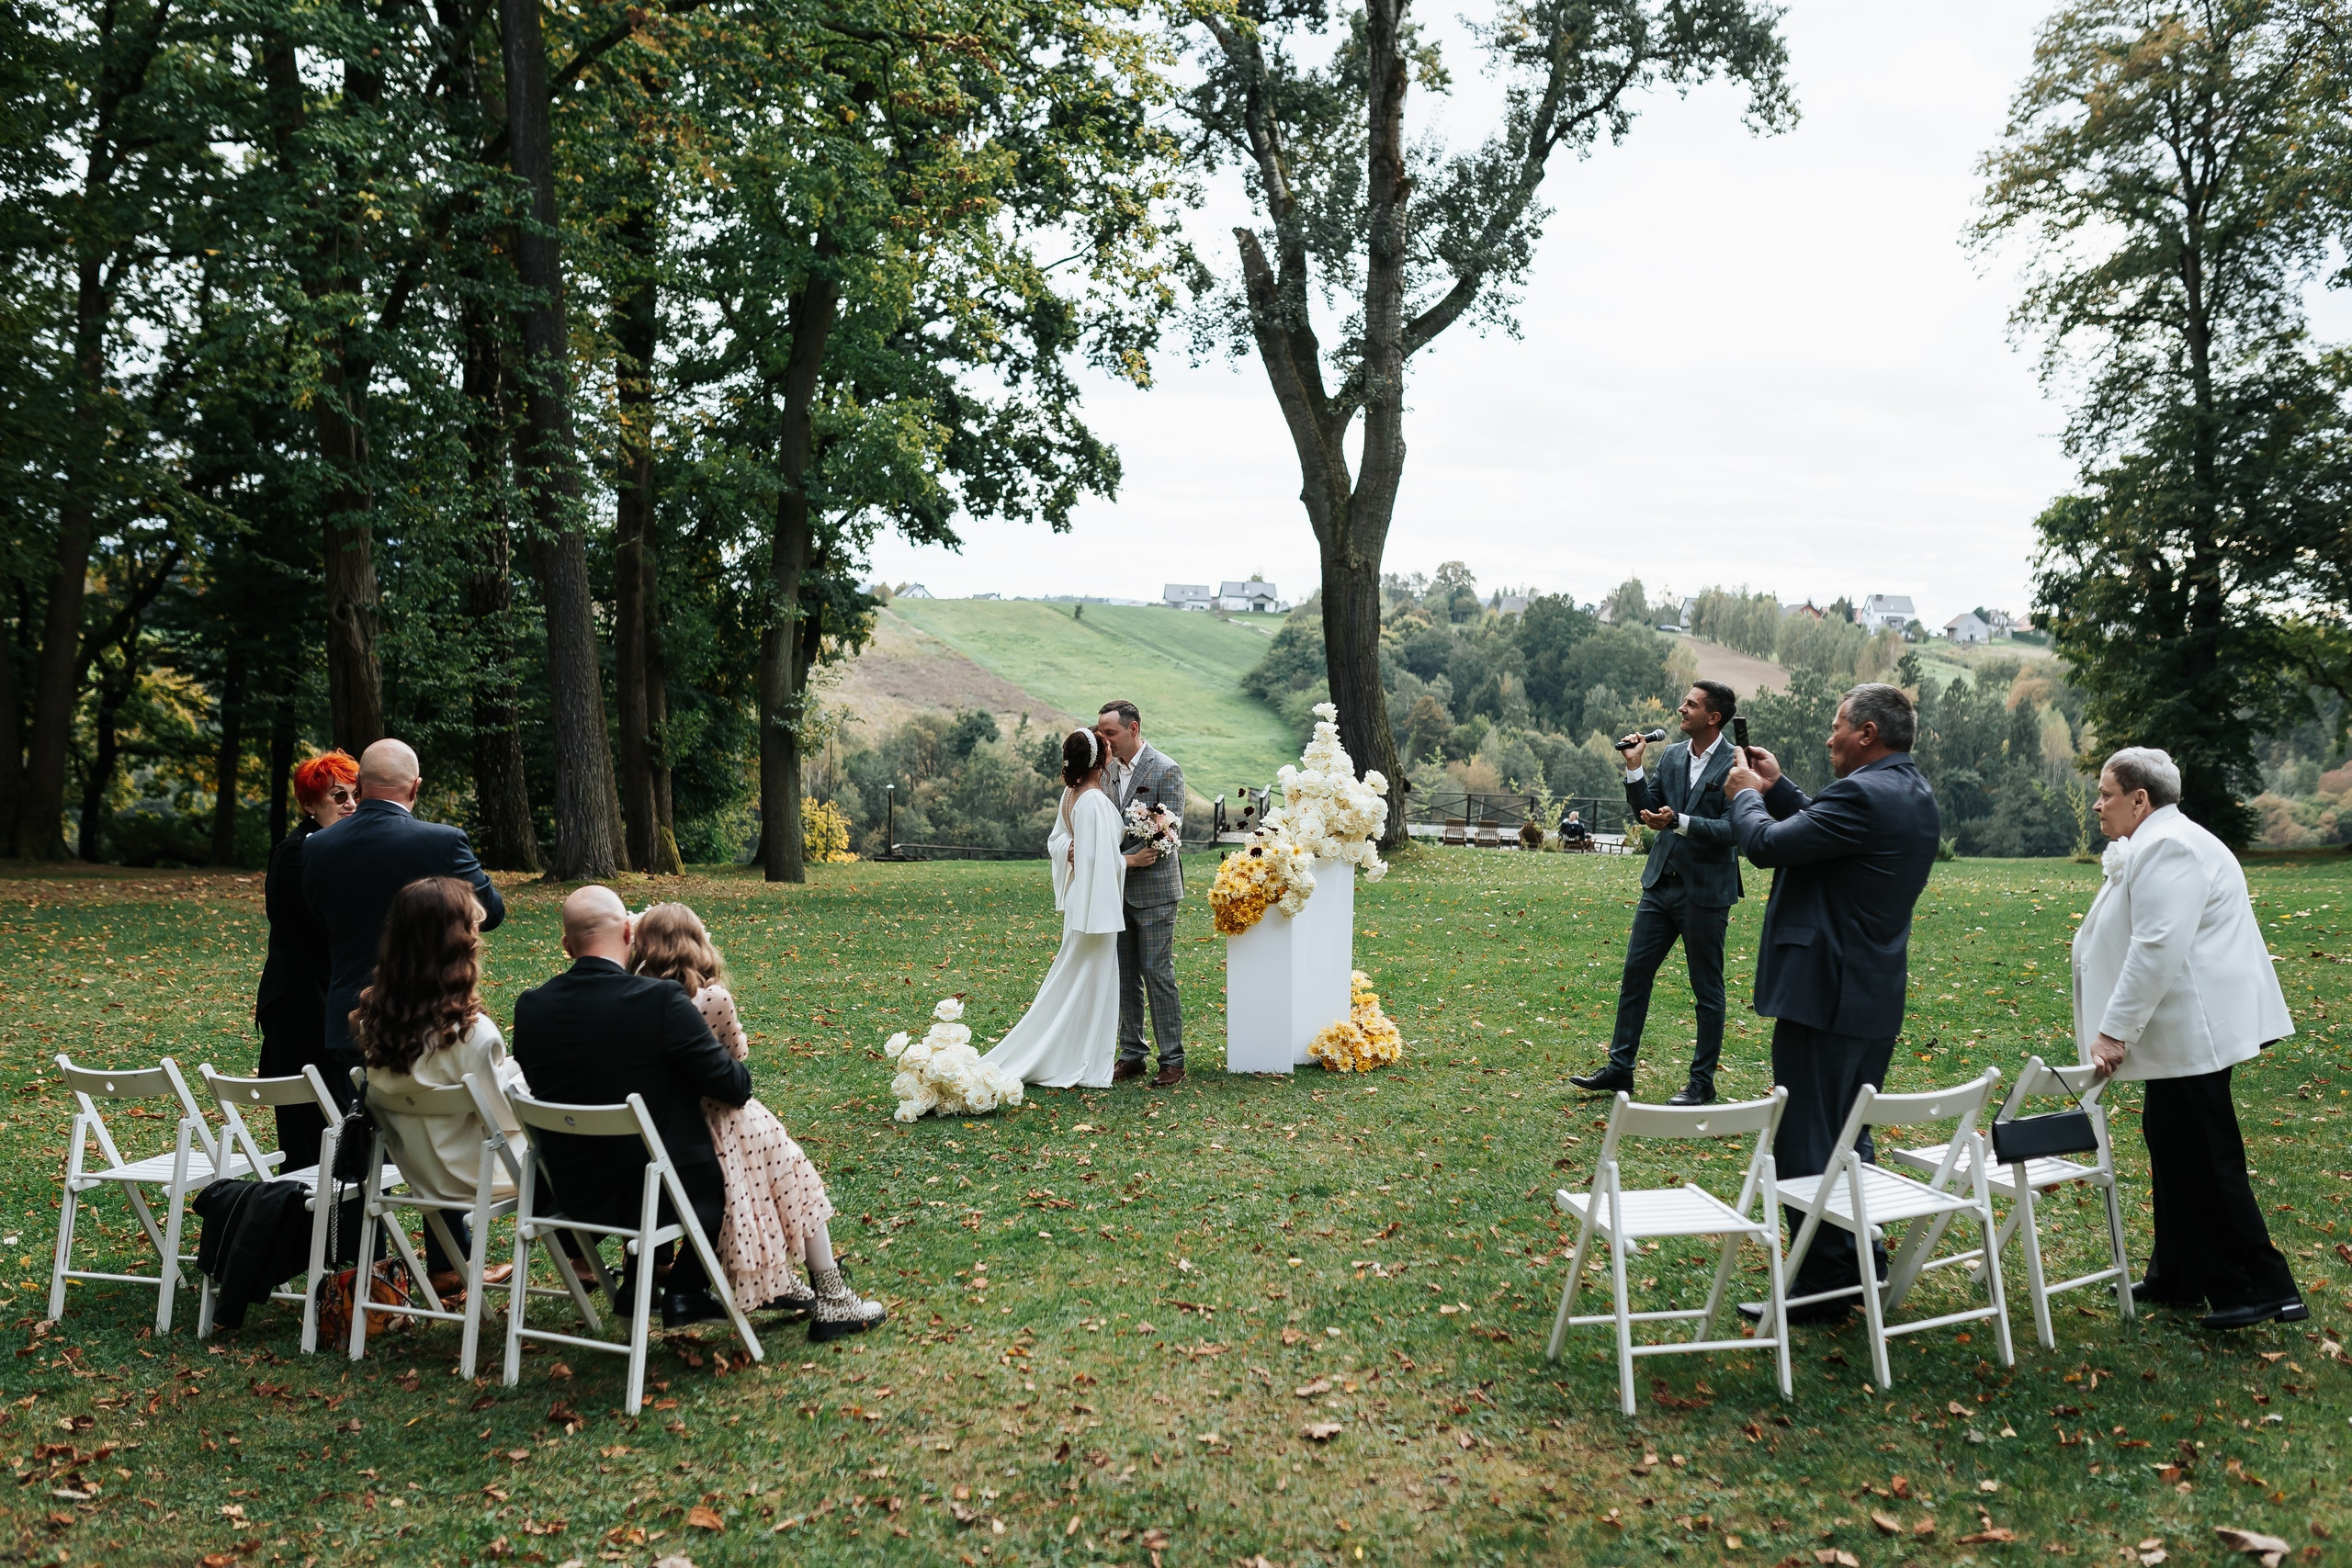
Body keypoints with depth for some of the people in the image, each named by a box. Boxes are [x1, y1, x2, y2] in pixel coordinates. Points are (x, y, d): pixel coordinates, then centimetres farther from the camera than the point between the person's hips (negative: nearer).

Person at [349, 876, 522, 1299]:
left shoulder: (374, 1016, -11)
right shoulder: (471, 1032, -31)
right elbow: (508, 1116, -19)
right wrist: (523, 1075, -2)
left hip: (418, 1174, 6)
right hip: (474, 1176, -6)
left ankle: (445, 1269, 39)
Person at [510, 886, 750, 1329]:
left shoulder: (530, 1008, -7)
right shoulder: (661, 999, -22)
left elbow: (542, 1087, 8)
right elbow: (732, 1086, -17)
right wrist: (739, 1071, 7)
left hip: (574, 1191, 5)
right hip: (661, 1189, -5)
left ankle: (640, 1282, 35)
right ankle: (684, 1292, 25)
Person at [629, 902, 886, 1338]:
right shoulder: (711, 999, -17)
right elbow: (738, 1054, 0)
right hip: (711, 1135, -6)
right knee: (794, 1175, 17)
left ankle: (779, 1283, 37)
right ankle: (832, 1304, 20)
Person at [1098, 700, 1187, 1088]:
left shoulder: (1166, 771, -11)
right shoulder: (1109, 769, 9)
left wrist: (1124, 860, -19)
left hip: (1153, 889, -6)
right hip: (1117, 888, 6)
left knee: (1158, 972, -3)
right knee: (1125, 975, 10)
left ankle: (1173, 1060, 6)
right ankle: (1131, 1055, 19)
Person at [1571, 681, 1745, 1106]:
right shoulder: (1672, 755, 7)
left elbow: (1731, 828, -19)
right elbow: (1645, 808, 10)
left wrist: (1678, 821, -30)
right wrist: (1635, 767, -3)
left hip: (1704, 890, -6)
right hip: (1661, 881, 7)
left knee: (1707, 989, 6)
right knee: (1635, 974, 9)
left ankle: (1702, 1082, 17)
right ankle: (1620, 1068, 19)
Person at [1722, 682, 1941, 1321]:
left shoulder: (1864, 795, -21)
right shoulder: (1915, 794, 11)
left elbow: (1768, 844, -20)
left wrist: (1747, 795, -1)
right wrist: (1778, 787, 15)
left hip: (1826, 998, -10)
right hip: (1875, 999, 10)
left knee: (1806, 1145, -1)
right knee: (1847, 1138, 21)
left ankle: (1820, 1288, 6)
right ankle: (1862, 1267, 32)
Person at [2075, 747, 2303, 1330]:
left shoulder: (2167, 848, -17)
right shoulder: (2157, 845, 18)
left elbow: (2157, 949, -25)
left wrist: (2114, 1030, -24)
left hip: (2193, 1032, -11)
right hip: (2185, 1034, 11)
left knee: (2205, 1158, -5)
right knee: (2172, 1146, 15)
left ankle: (2265, 1289, 2)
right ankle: (2176, 1279, 24)